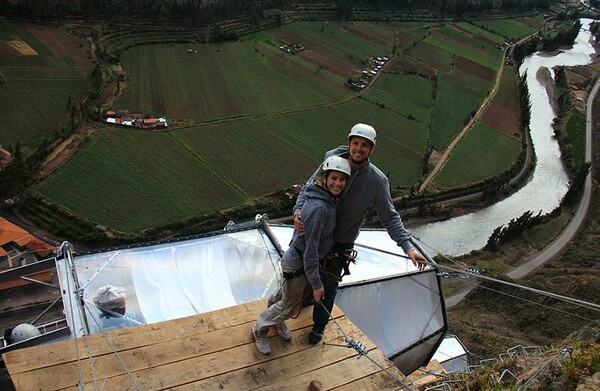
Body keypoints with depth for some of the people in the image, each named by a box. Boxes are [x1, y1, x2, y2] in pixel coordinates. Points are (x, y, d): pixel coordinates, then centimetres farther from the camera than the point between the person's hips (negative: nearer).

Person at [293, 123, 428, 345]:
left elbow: (390, 217, -12)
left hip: (340, 245, -1)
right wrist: (298, 211, -27)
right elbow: (308, 189, -8)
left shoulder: (377, 181, -18)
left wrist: (407, 246, -22)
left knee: (328, 286, 12)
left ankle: (319, 325, 37)